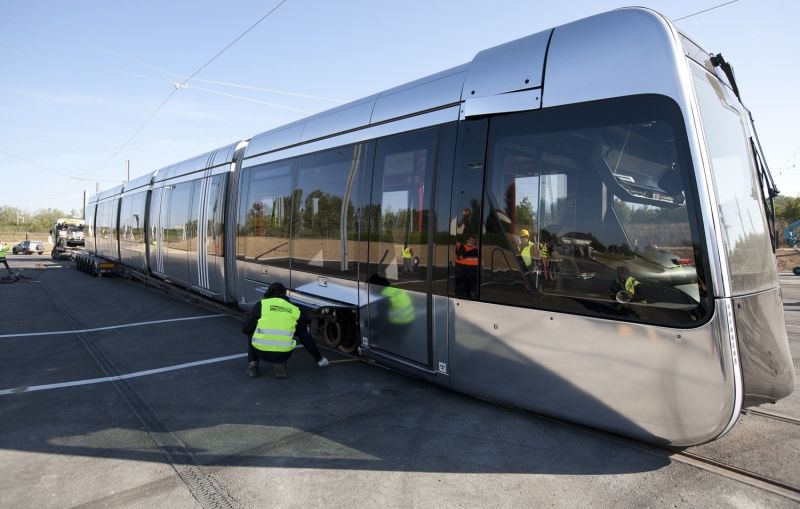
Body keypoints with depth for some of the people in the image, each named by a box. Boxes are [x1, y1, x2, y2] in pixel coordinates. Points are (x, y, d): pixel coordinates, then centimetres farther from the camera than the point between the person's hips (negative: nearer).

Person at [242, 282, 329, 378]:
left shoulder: (261, 304, 4)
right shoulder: (294, 310, 10)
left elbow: (246, 329, 5)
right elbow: (306, 338, 13)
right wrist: (319, 358, 24)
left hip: (261, 352, 0)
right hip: (283, 355, 1)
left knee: (251, 334, 31)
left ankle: (253, 363, 15)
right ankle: (281, 364, 10)